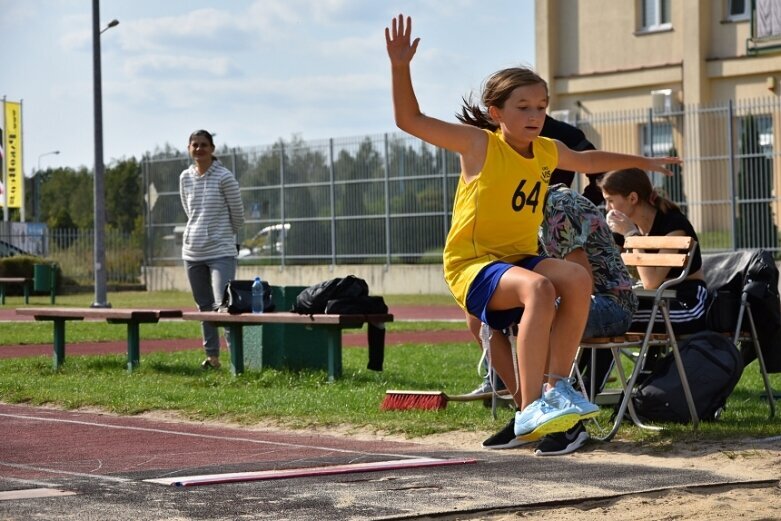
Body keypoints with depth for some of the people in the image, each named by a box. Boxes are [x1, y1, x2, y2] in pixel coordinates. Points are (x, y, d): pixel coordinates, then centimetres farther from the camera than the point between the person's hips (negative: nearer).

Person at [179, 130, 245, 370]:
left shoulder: (224, 177, -8)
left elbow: (237, 215, 0)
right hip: (193, 251, 5)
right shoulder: (185, 178, 7)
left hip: (221, 251, -5)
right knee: (204, 306, 10)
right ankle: (212, 356, 16)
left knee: (223, 304, -17)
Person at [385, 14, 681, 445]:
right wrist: (400, 67, -27)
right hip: (471, 264, -6)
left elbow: (588, 161, 33)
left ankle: (556, 384, -17)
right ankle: (529, 409, -35)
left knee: (577, 278, -24)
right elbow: (409, 119, -13)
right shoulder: (480, 144, -9)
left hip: (519, 259, 6)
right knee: (539, 288, -35)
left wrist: (643, 162, 42)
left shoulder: (549, 152, 9)